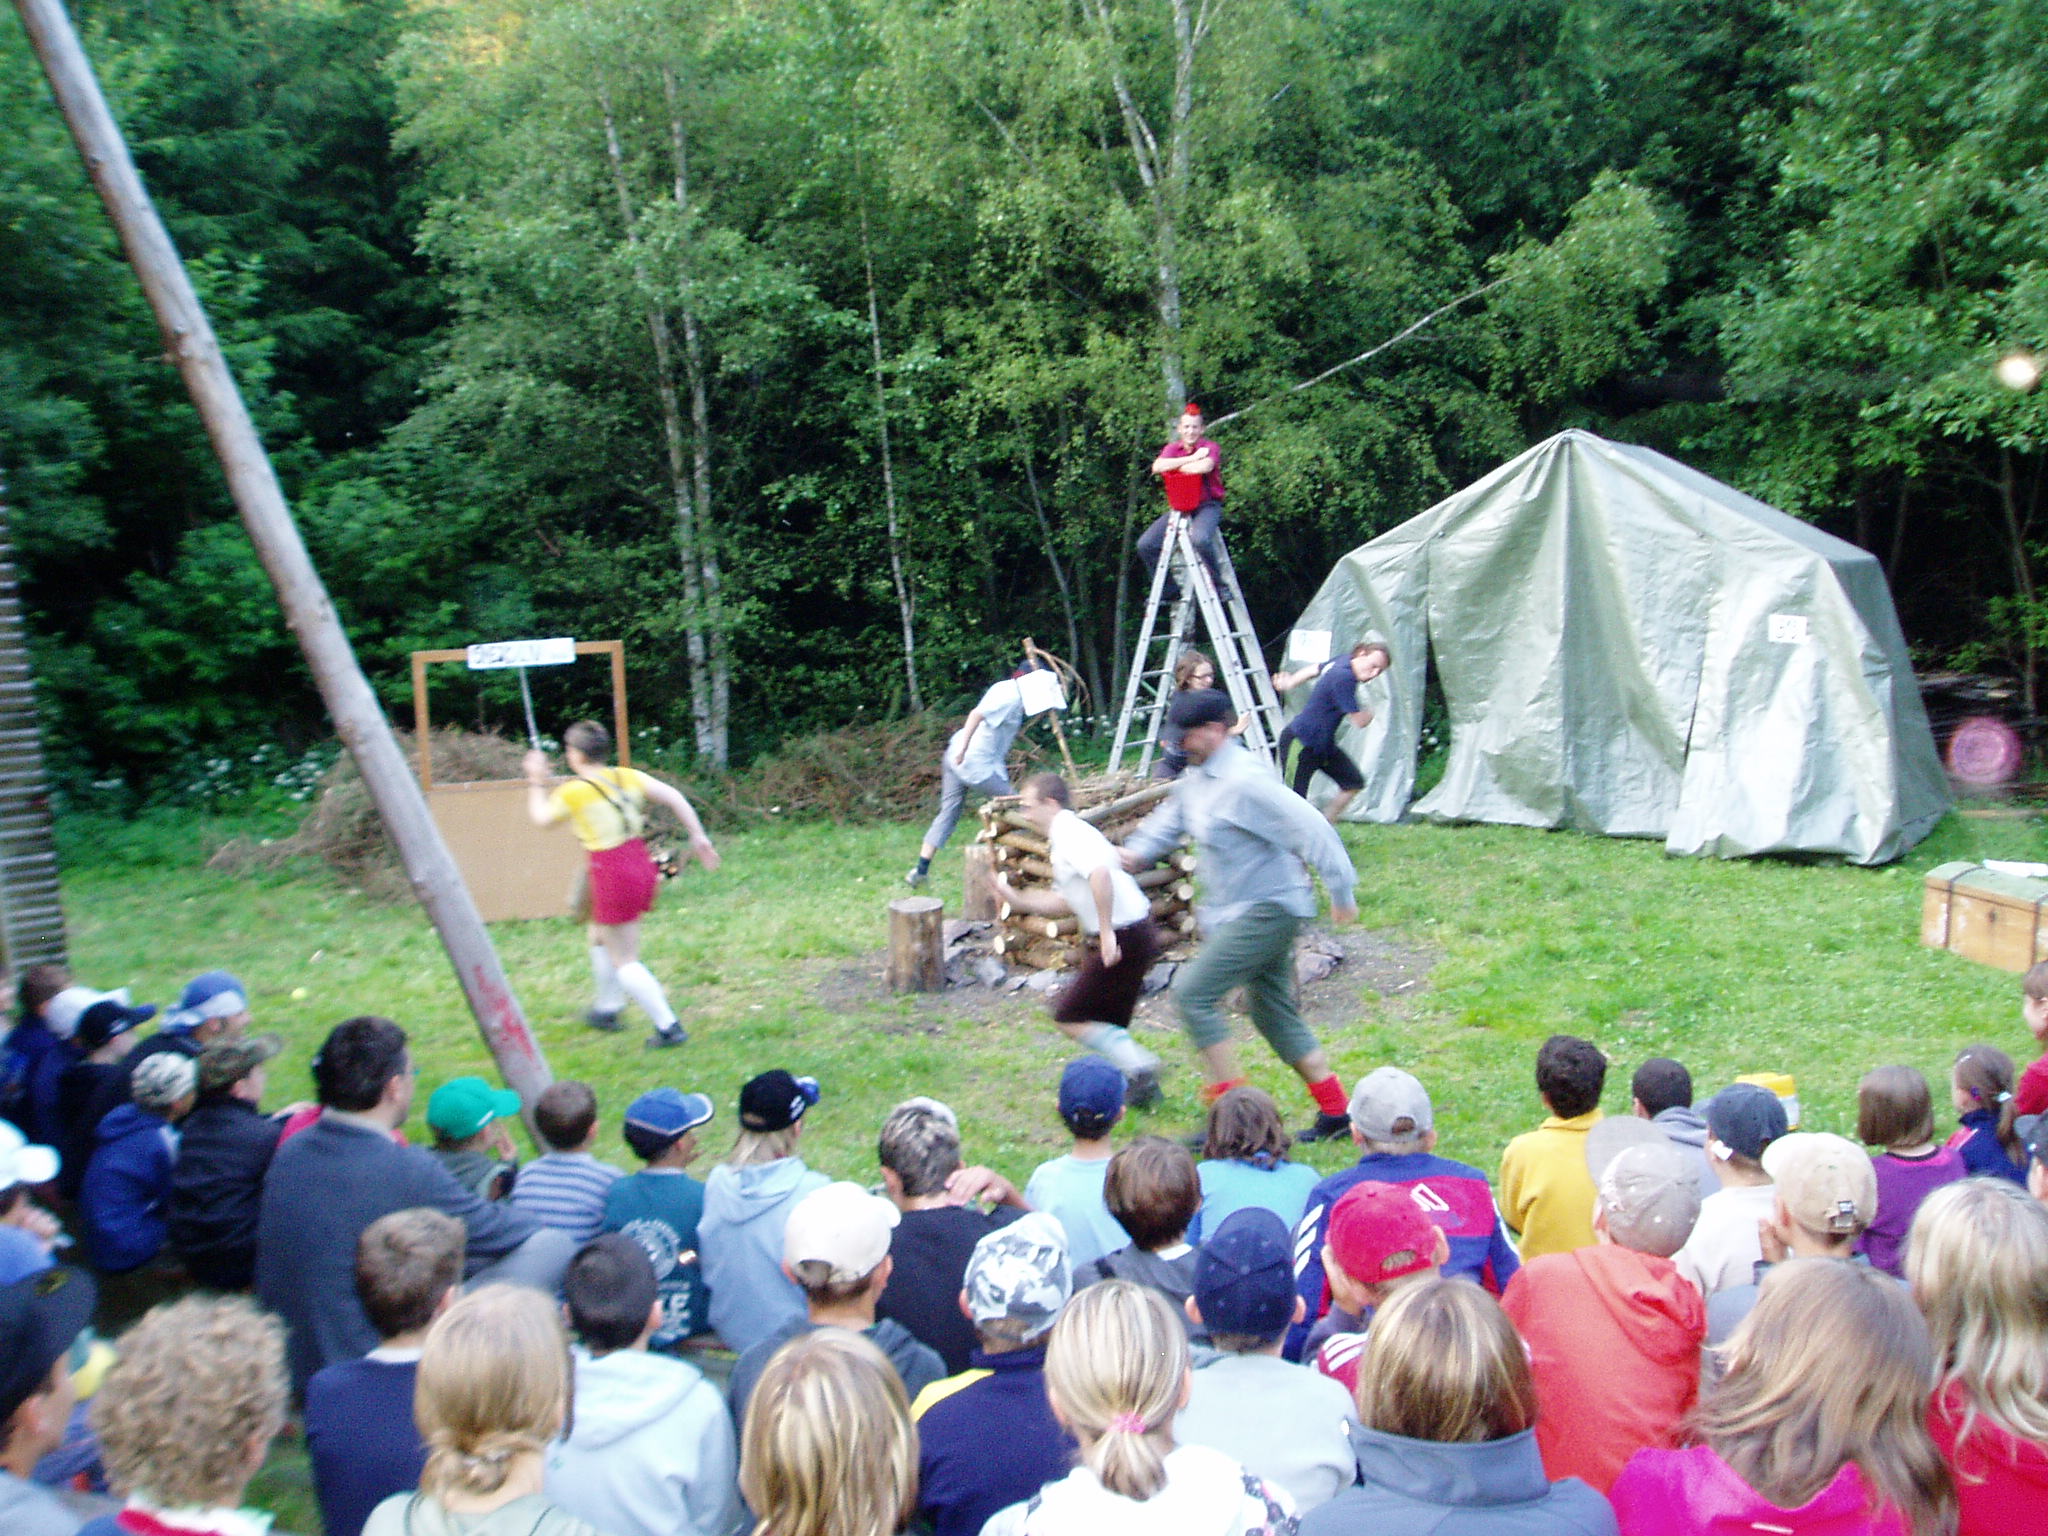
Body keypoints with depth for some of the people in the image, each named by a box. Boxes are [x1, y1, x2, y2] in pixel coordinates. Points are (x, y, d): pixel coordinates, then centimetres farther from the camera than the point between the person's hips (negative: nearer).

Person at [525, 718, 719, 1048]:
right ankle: (608, 1008, 41)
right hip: (642, 866, 8)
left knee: (624, 960, 3)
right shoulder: (627, 777, 4)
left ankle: (668, 1026, 0)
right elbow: (673, 797, 0)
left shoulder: (572, 791, -12)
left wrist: (536, 782, 19)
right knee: (600, 937, 28)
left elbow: (541, 818, 6)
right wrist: (698, 837, 4)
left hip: (611, 876, -8)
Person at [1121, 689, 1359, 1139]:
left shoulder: (1244, 781, -21)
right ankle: (1335, 1110, 23)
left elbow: (1309, 828, -24)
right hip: (1238, 912, 10)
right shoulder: (1195, 779, 9)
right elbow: (1169, 820, 22)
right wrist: (1135, 852, 3)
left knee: (1193, 990, -14)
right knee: (1274, 1015, 15)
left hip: (1267, 911, -10)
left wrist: (1341, 890, -21)